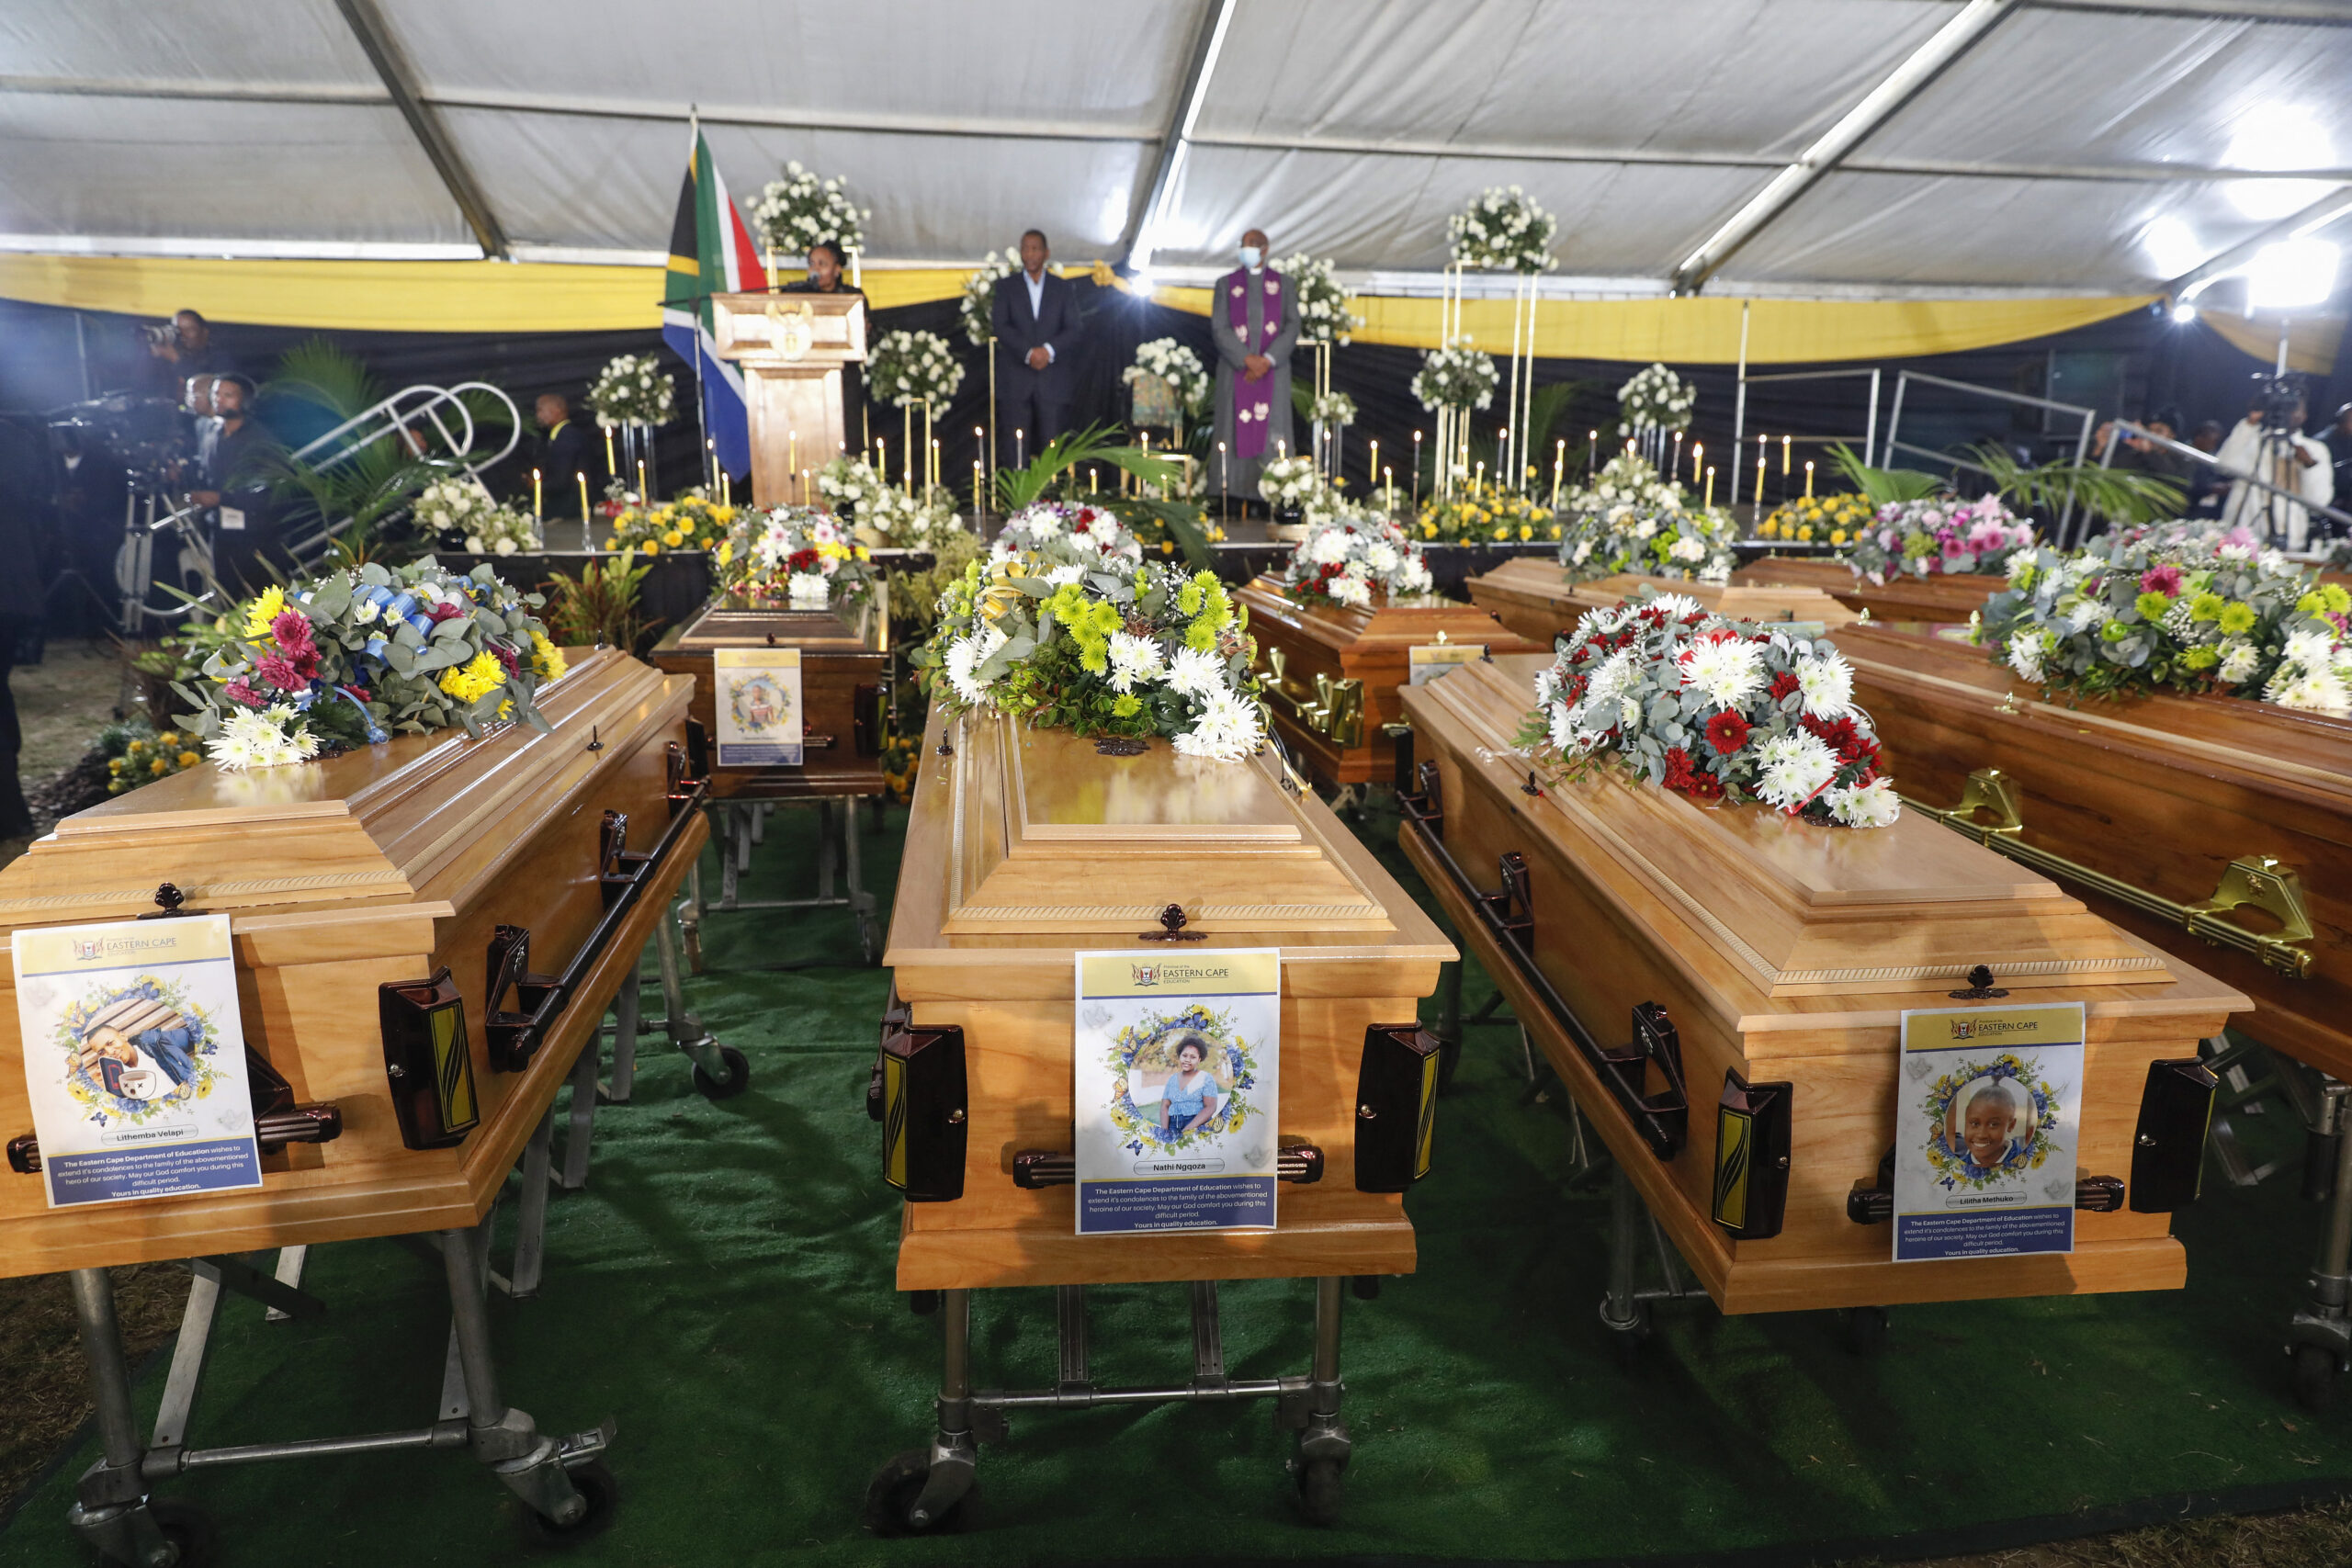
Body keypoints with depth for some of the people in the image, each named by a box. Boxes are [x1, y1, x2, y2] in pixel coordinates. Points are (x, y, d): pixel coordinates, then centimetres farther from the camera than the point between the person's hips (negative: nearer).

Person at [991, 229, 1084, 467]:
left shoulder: (1065, 288, 12)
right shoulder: (1005, 286, 11)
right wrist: (1029, 352, -16)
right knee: (1014, 451, -5)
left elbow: (1076, 330, 2)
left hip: (1054, 383, 0)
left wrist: (1049, 350, -16)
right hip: (1015, 382, 0)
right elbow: (1000, 327, -1)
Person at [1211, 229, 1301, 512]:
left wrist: (1268, 360, -13)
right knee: (1239, 431, -4)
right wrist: (1248, 359, -13)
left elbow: (1292, 326, 0)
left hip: (1273, 370, 0)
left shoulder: (1282, 284, 9)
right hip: (1236, 370, 0)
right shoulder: (1226, 284, 8)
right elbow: (1219, 328, -2)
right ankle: (1242, 498, -4)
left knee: (1271, 432, -5)